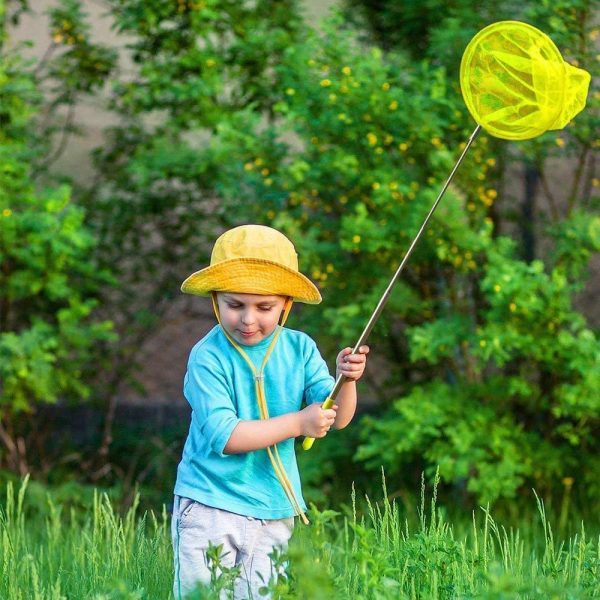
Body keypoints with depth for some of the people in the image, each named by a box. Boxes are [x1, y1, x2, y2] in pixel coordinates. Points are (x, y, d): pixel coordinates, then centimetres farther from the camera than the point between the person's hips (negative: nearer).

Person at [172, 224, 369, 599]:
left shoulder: (299, 349, 0)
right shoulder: (208, 358, -13)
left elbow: (336, 418, -4)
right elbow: (223, 435, -21)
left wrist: (347, 380, -25)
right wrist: (298, 423, -24)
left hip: (274, 514, 4)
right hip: (210, 507, -4)